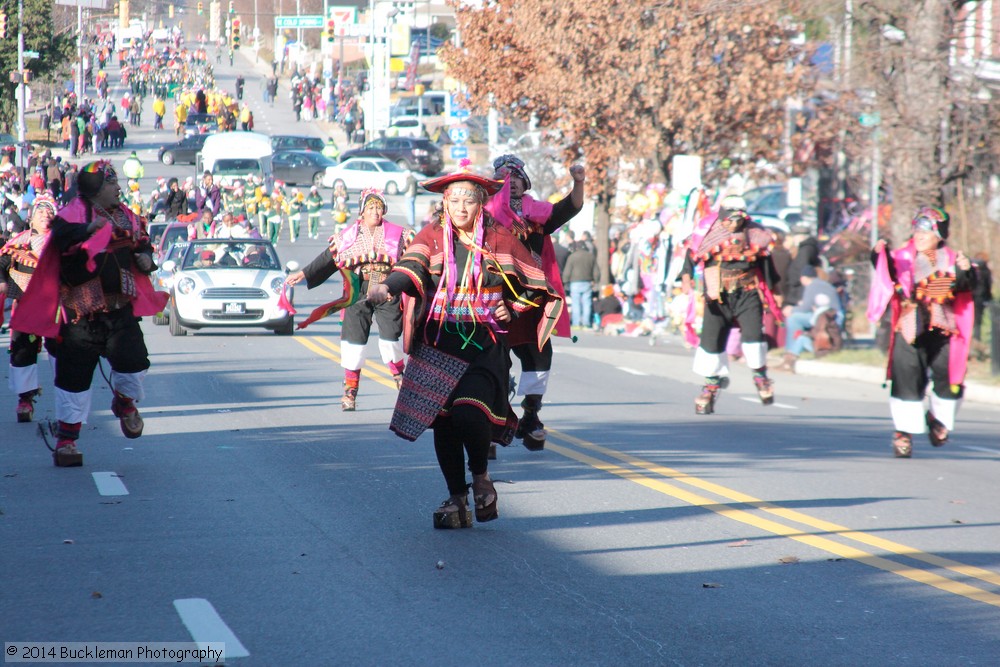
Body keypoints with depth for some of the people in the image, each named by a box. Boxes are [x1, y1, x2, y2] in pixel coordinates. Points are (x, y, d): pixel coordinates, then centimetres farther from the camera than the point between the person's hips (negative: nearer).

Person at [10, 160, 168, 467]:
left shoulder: (127, 217, 10)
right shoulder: (74, 213, -11)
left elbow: (141, 242, 27)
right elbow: (60, 234, -32)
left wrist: (144, 255, 5)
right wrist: (88, 229, -50)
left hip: (121, 308, 4)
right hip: (81, 311, -4)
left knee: (133, 361, -10)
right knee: (74, 374, 0)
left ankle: (125, 402, 25)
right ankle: (66, 440, 12)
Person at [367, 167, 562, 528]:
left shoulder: (500, 239, 4)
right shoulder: (432, 235, 4)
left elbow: (537, 285, 14)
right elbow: (412, 267, -16)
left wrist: (512, 308, -2)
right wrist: (387, 286, -36)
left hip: (484, 343, -2)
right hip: (438, 342, 2)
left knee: (469, 413, -20)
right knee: (442, 421, 2)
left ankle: (481, 476, 9)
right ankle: (457, 499, 17)